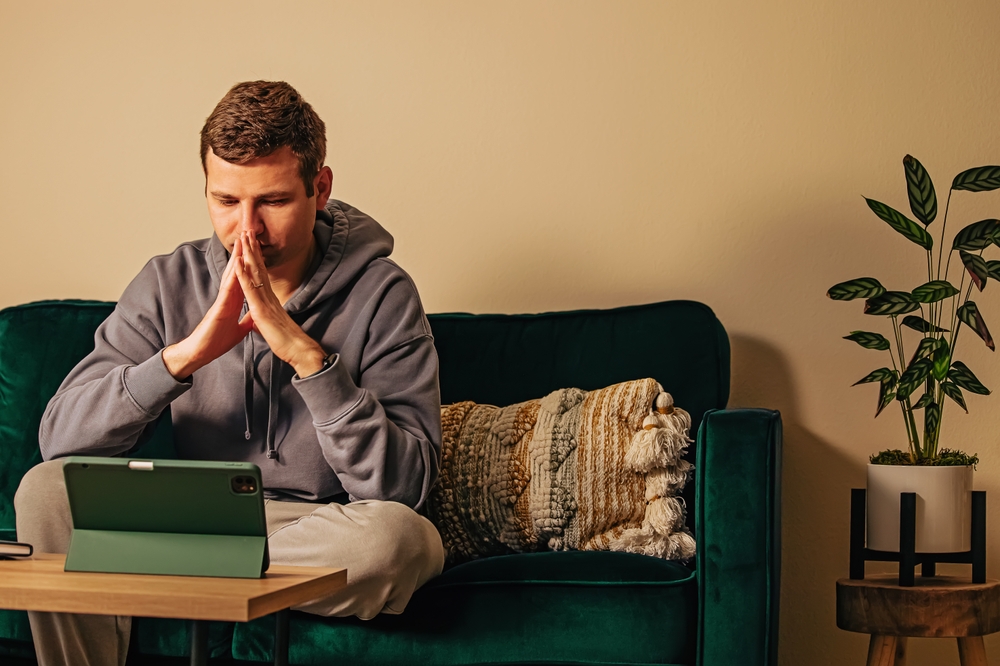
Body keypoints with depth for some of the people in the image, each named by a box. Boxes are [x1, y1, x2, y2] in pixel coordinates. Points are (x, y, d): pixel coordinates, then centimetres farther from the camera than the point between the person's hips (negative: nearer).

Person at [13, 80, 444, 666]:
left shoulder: (382, 295, -9)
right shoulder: (169, 283, 0)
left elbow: (404, 484, -19)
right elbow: (59, 436, -10)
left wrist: (306, 355, -27)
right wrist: (186, 354, -24)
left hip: (326, 539, -2)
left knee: (400, 535, -35)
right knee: (49, 490, -20)